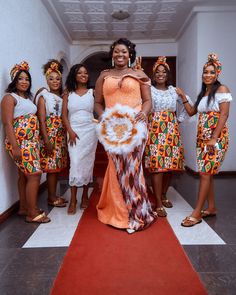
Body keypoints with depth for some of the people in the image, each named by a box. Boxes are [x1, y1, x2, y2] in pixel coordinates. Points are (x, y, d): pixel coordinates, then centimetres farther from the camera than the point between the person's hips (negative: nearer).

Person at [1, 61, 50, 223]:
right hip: (20, 142, -8)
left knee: (24, 175, 12)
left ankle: (24, 208, 23)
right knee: (34, 174, -10)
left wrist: (37, 141, 15)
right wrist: (15, 147, -20)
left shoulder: (28, 98, 19)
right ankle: (32, 213, -2)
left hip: (31, 142, 8)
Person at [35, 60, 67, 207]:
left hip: (61, 133, 5)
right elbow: (42, 120, -8)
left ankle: (54, 195, 21)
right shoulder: (43, 96, -1)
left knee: (57, 166, 9)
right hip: (49, 133, -5)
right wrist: (47, 140, -15)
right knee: (52, 166, -3)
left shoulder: (63, 96, 13)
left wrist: (67, 134, 1)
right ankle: (52, 198, 9)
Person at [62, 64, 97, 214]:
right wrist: (70, 131, -10)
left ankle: (85, 196, 17)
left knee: (87, 163, 4)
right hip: (74, 132, 0)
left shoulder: (92, 92, 7)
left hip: (90, 131, 0)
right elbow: (64, 115, 2)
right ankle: (73, 200, 0)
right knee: (75, 164, -6)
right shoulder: (68, 94, 9)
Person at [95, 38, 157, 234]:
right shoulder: (104, 76, 16)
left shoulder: (139, 75, 10)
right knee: (119, 168, 3)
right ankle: (137, 213, 20)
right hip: (112, 128, 2)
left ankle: (132, 214, 12)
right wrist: (101, 116, -5)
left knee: (131, 167, -4)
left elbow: (148, 100, 7)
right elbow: (98, 102, 15)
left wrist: (144, 112, -14)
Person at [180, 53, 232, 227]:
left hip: (216, 137, -7)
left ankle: (197, 213, -4)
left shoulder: (221, 89, -5)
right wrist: (183, 97, 14)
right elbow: (191, 112, 22)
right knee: (207, 173, 9)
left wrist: (214, 138, -20)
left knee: (205, 173, -9)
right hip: (202, 137, 8)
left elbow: (224, 114, -13)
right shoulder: (203, 93, 19)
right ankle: (211, 208, 21)